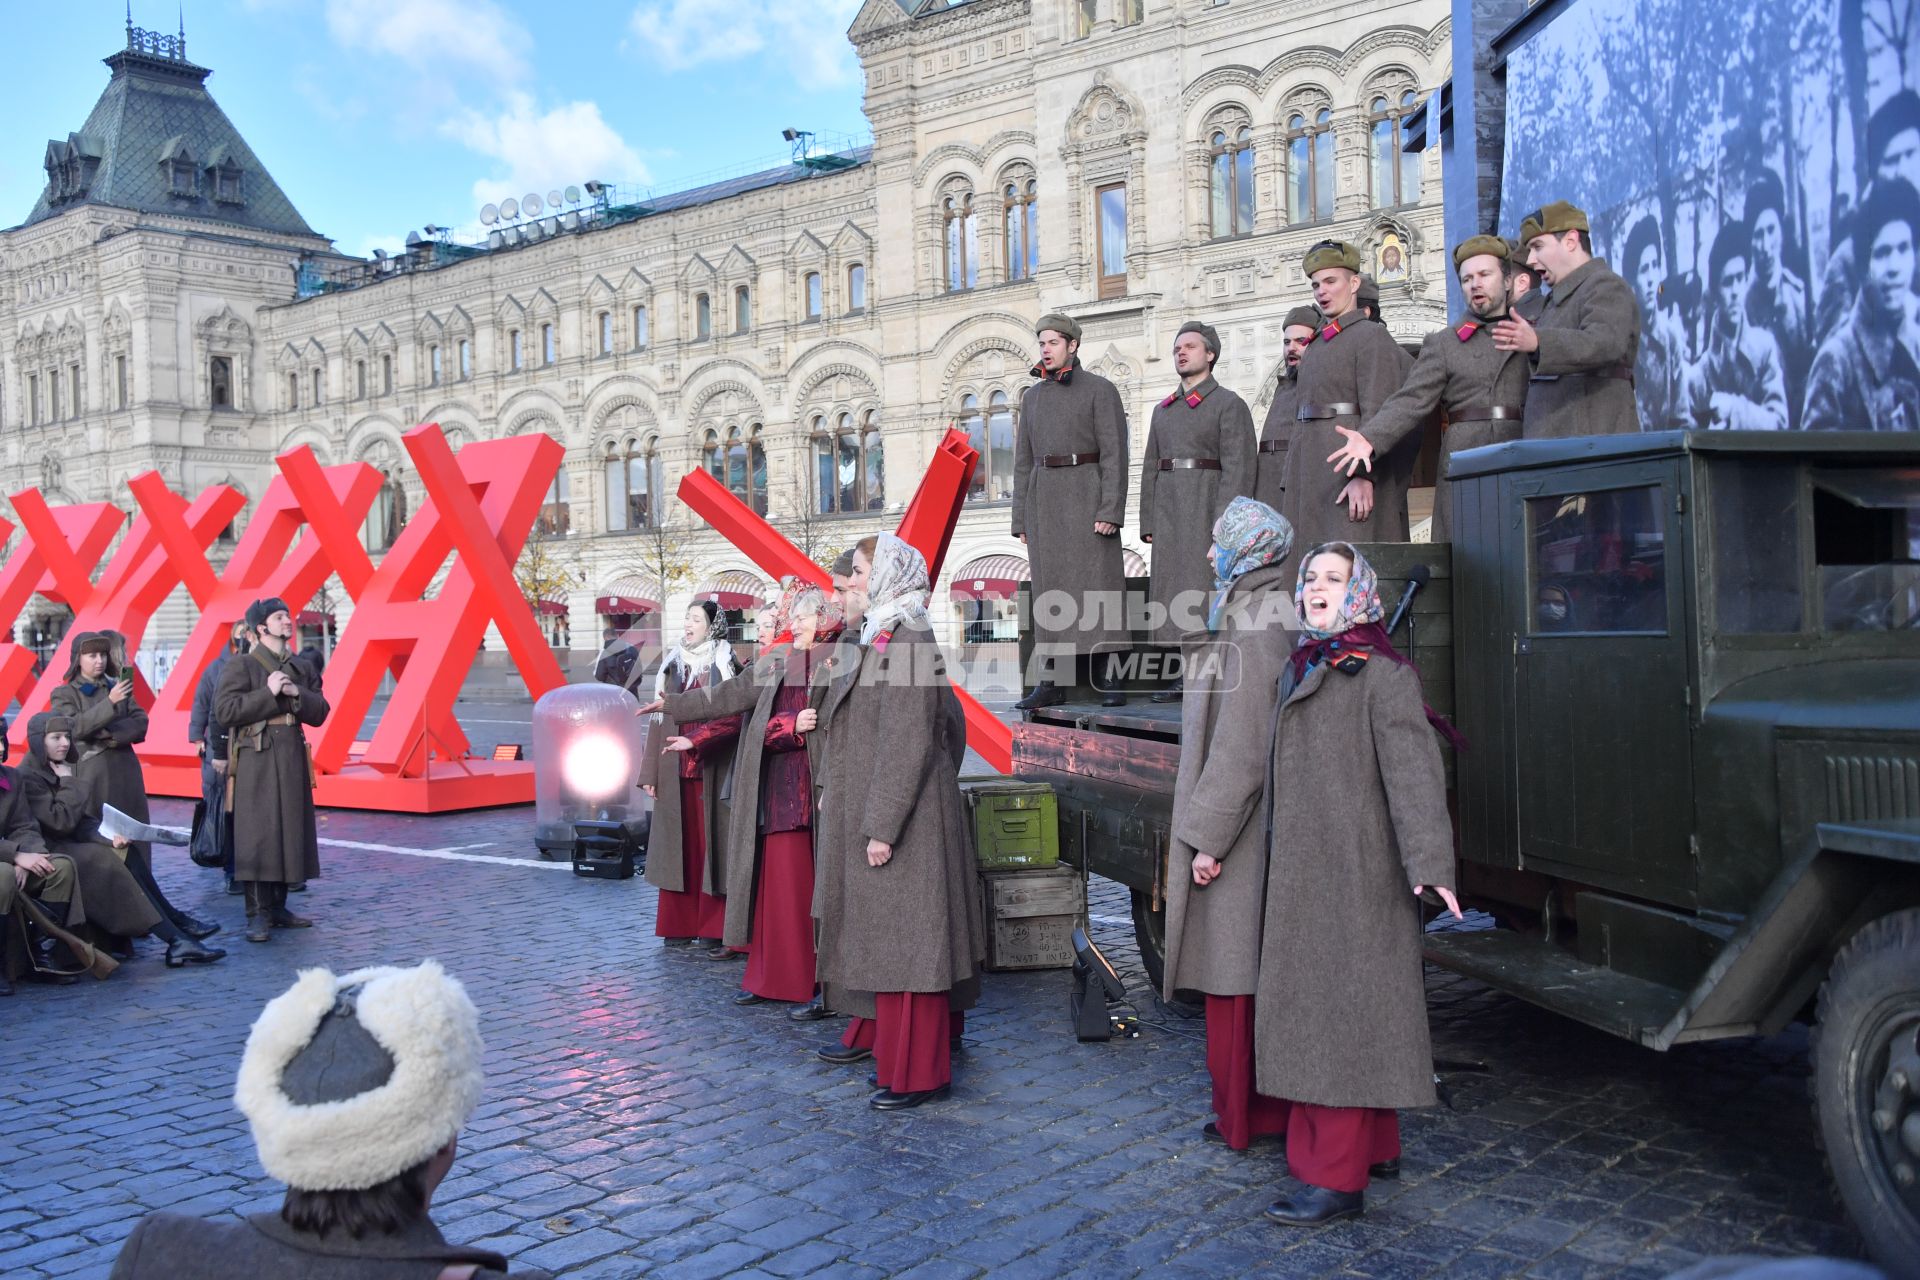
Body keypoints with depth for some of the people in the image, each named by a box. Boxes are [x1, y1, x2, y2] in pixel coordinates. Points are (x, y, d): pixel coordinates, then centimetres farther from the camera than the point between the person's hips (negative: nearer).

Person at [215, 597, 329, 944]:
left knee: (290, 833, 8)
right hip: (257, 763, -6)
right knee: (257, 835, -8)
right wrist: (268, 692, -17)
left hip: (292, 760, 6)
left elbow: (319, 712, 11)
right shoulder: (241, 666, -3)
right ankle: (257, 915, -6)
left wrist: (297, 694, -6)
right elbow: (224, 710, -15)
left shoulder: (299, 668, 15)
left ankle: (278, 907, 17)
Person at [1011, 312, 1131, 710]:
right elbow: (1024, 459, 16)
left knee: (1101, 584, -6)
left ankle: (1112, 679, -3)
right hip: (1044, 499, 5)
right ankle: (1050, 684, 6)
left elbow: (1115, 454, -7)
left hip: (1088, 494, -5)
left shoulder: (1101, 389, -1)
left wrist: (1111, 510, -17)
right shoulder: (1033, 396, 16)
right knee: (1049, 589, 4)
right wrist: (1021, 518, 10)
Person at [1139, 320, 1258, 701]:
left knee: (1205, 590, -9)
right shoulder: (1163, 410, 20)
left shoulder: (1229, 404, 1)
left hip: (1207, 509, -6)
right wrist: (1148, 521, 10)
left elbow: (1239, 466, -8)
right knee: (1171, 590, 4)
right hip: (1169, 512, 6)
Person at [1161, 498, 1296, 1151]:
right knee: (1261, 966, 16)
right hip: (1263, 821, 10)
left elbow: (1241, 746, -22)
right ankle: (1270, 1098, 26)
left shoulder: (1253, 629, -18)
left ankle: (1244, 1112, 11)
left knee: (1237, 963, 0)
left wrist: (1207, 836, -19)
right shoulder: (1275, 617, 11)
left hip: (1238, 825, -10)